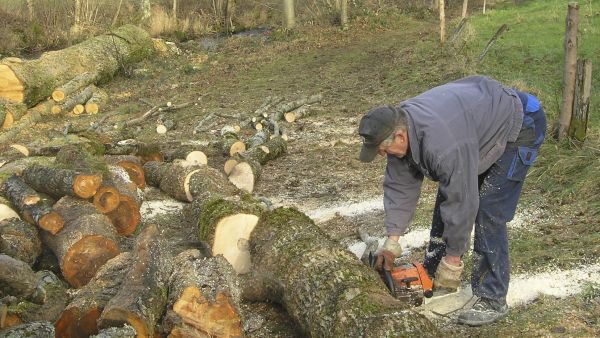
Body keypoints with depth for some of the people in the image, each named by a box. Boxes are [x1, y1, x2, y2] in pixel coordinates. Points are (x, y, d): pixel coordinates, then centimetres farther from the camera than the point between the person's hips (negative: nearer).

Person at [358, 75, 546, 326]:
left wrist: (453, 260, -22)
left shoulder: (442, 142, -40)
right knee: (445, 199, 8)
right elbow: (399, 186, -6)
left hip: (519, 127, -9)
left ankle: (492, 300, -5)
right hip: (482, 124, 9)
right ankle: (432, 277, 21)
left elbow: (461, 201, -33)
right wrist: (392, 241, -8)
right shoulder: (396, 127, -13)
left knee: (487, 213, -14)